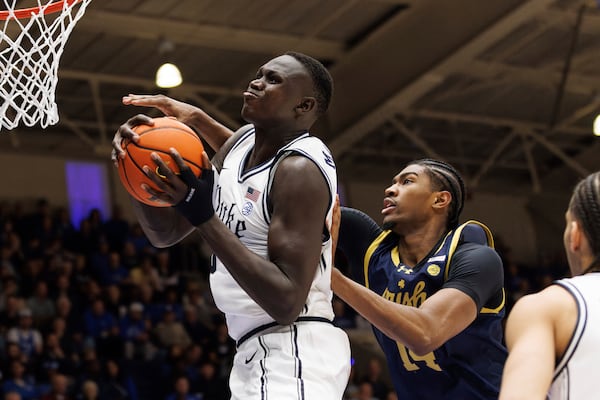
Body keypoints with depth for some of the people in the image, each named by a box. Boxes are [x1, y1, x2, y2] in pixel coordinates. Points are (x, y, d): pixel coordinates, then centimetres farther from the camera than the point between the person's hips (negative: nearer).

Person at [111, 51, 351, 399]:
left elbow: (287, 302, -26)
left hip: (293, 355, -10)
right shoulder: (242, 140, 8)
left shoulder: (302, 169, -19)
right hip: (257, 348, 10)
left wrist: (205, 216, -27)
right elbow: (166, 232, 13)